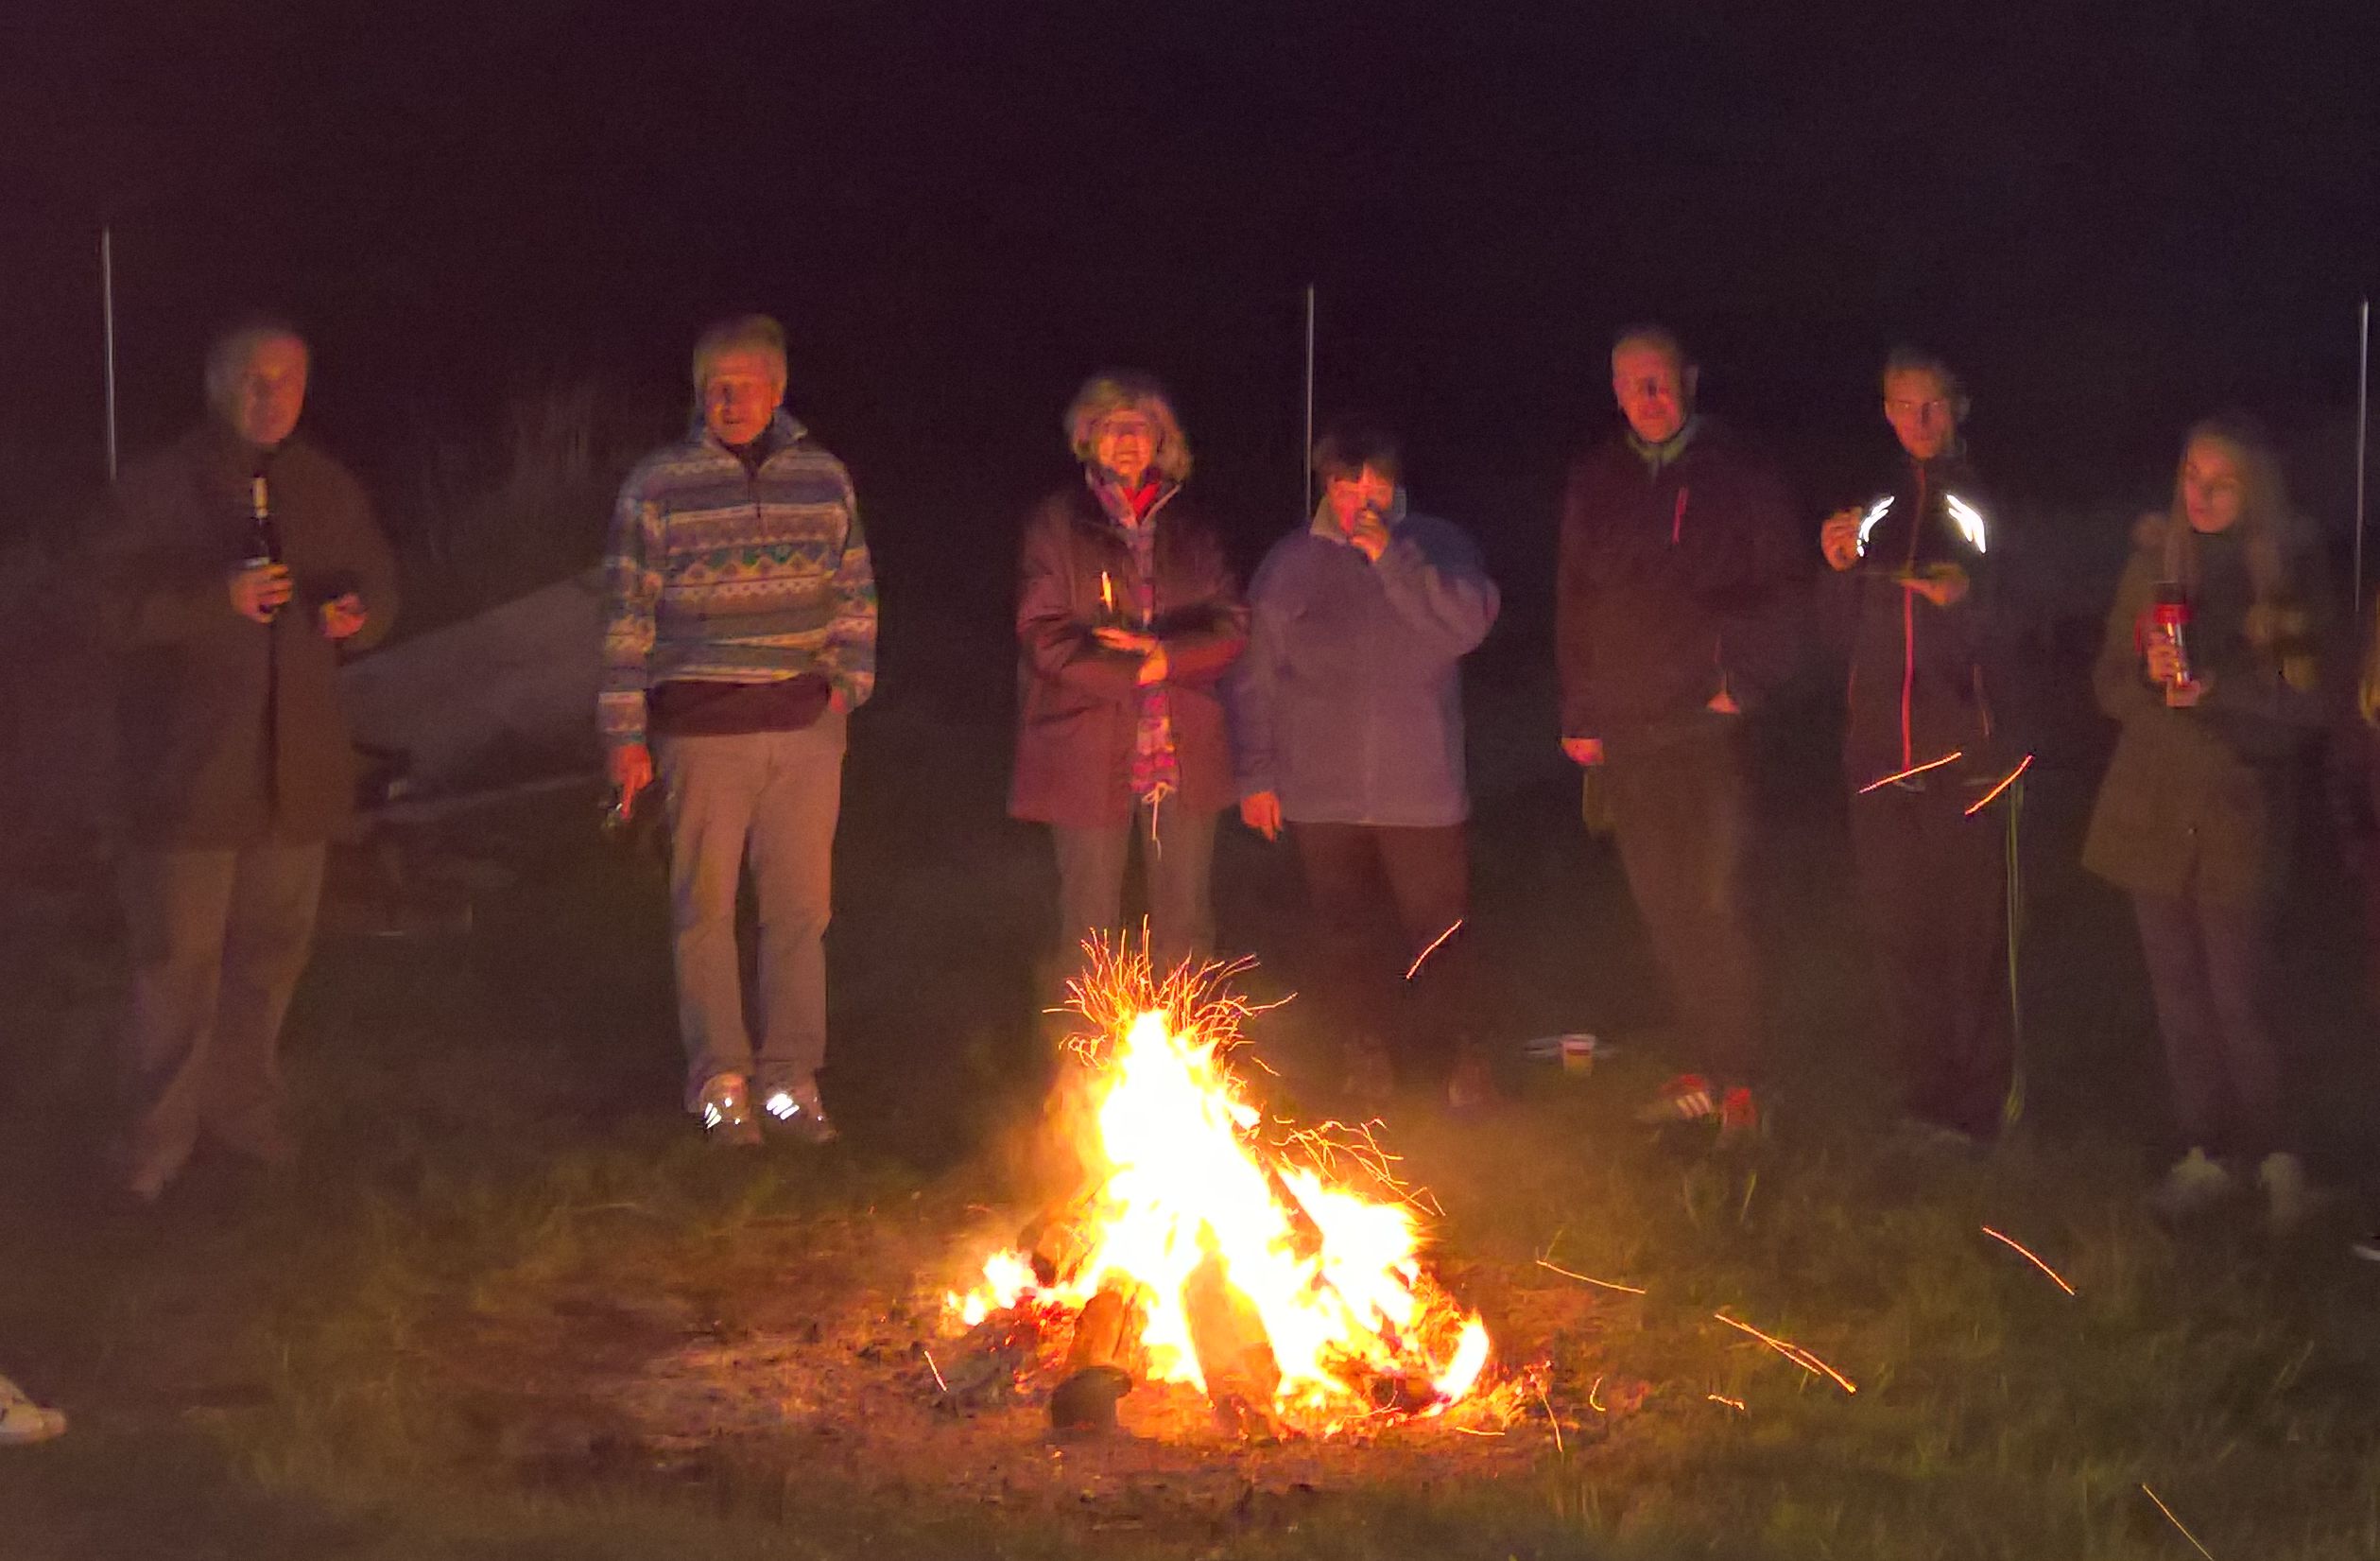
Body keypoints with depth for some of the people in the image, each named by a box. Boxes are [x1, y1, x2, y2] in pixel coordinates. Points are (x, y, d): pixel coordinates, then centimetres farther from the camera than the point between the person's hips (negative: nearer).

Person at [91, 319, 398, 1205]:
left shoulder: (329, 492, 10)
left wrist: (358, 615, -3)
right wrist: (218, 597, -23)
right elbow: (111, 608, -11)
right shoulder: (155, 489, -5)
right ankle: (158, 1141, 6)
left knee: (272, 948, 13)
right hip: (188, 768, -5)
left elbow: (378, 583, 21)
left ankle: (242, 1107, 29)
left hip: (297, 767, 5)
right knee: (177, 957, -4)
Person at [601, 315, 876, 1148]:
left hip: (806, 725, 2)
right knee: (706, 906, 2)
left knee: (800, 905, 5)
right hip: (701, 726, -2)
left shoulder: (823, 476, 8)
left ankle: (790, 1073, 14)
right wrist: (626, 734, -3)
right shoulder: (657, 485, -1)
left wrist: (850, 676, 5)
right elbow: (626, 616, 0)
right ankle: (719, 1079, 11)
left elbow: (856, 591, 17)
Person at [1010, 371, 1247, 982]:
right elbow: (1046, 637, -7)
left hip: (1183, 752, 3)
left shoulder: (1188, 523, 12)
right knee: (1091, 925, 1)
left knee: (1185, 920, 6)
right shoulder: (1057, 523, 2)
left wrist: (1161, 651, -12)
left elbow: (1231, 625, 5)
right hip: (1088, 754, -3)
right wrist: (1143, 669, -12)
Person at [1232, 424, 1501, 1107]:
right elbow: (1255, 675, 8)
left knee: (1438, 933, -2)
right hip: (1322, 794, 1)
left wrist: (1391, 556, -16)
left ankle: (1447, 1050, 14)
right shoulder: (1292, 562, 6)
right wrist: (1256, 773, 5)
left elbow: (1470, 622, -13)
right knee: (1345, 941, 8)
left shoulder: (1436, 547, 4)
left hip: (1420, 791, -1)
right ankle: (1365, 1057, 21)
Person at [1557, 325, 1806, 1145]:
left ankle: (1739, 1080, -2)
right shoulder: (1595, 480, 13)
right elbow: (1573, 604, 16)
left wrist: (1745, 683, -11)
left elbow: (1781, 588, 0)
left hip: (1711, 722, -4)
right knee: (1664, 908, 8)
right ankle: (1706, 1069, 17)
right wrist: (1579, 714, 11)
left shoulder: (1738, 474, 1)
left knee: (1719, 900, -8)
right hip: (1626, 730, 4)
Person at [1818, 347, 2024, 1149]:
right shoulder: (1874, 507, 14)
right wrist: (1841, 569, 0)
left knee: (1972, 933, -4)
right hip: (1884, 752, 5)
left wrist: (1968, 597, -16)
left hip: (1966, 750, -5)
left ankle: (1975, 1107, 3)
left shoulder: (1987, 501, 0)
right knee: (1899, 931, 7)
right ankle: (1924, 1100, 16)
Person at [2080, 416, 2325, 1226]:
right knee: (2179, 997, 8)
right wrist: (2149, 673, -13)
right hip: (2153, 812, 3)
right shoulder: (2154, 564, 6)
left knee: (2239, 1002, -6)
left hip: (2239, 815, -3)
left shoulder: (2290, 573, -3)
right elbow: (2109, 684, 9)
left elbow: (2306, 705, -5)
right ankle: (2207, 1151, 20)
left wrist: (2215, 686, -19)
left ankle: (2275, 1153, 12)